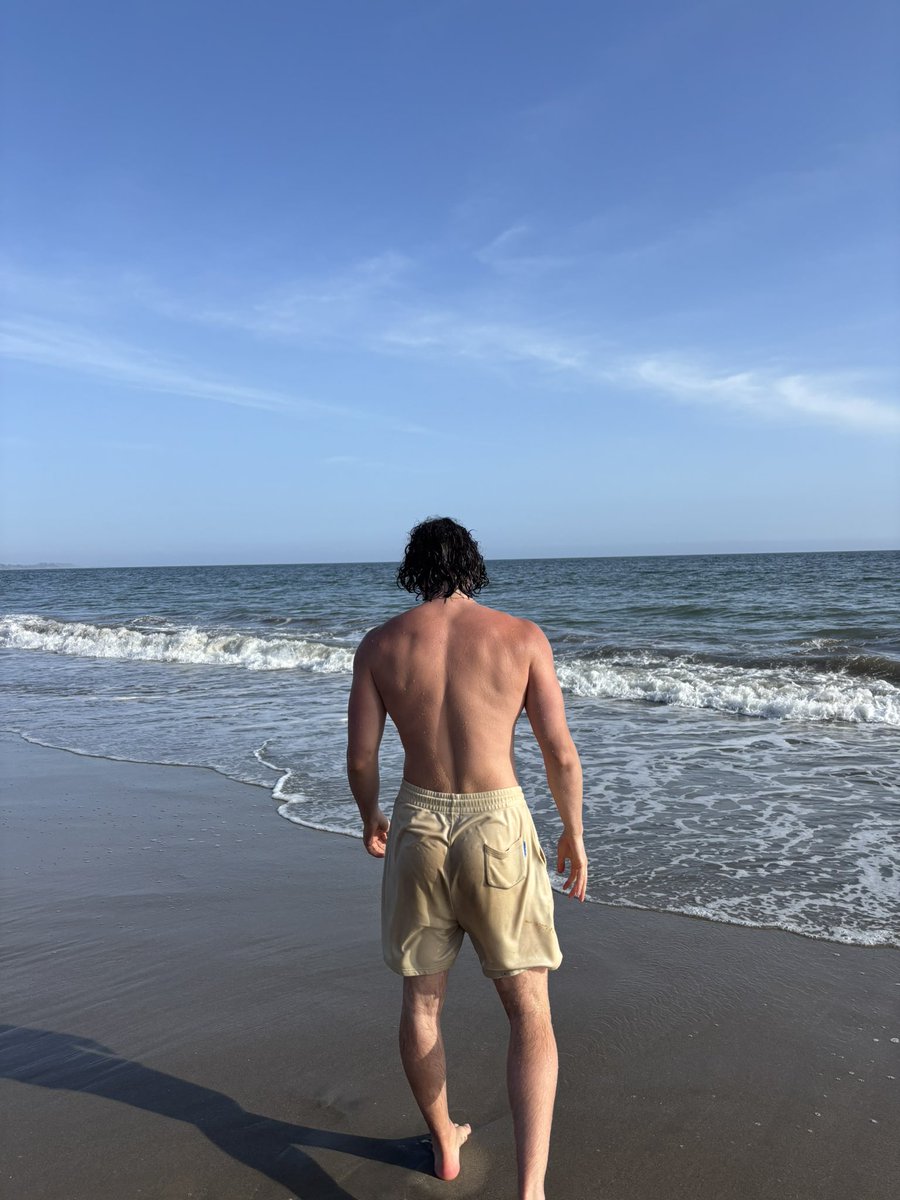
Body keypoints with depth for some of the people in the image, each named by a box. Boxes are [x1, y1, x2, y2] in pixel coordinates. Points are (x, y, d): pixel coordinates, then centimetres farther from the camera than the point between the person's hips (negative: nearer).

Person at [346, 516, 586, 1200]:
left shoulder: (380, 644, -1)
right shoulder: (522, 636, -5)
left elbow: (360, 757, 1)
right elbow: (561, 752, -5)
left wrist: (370, 818, 21)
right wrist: (574, 835, 10)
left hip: (418, 827, 2)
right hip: (498, 829, -2)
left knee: (421, 1002, 21)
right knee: (531, 1013, 9)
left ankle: (445, 1143, 41)